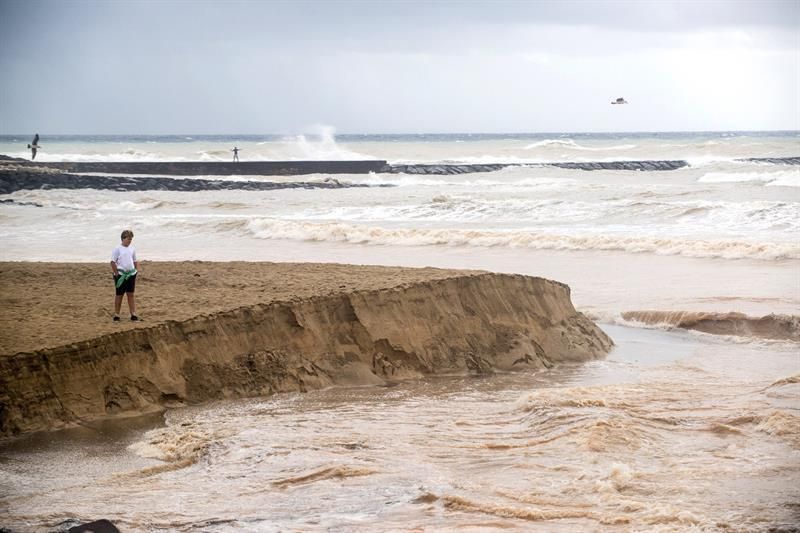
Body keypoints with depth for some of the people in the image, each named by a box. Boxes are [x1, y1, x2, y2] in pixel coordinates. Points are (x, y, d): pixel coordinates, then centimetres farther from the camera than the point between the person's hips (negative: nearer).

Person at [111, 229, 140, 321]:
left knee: (131, 294, 6)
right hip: (121, 275, -4)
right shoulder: (117, 249, -7)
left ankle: (133, 314, 7)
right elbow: (113, 262, -8)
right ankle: (116, 315, 10)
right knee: (119, 295, 2)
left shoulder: (132, 249, 9)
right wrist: (116, 274, -12)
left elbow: (135, 261, 18)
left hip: (131, 274, 4)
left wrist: (136, 270, 6)